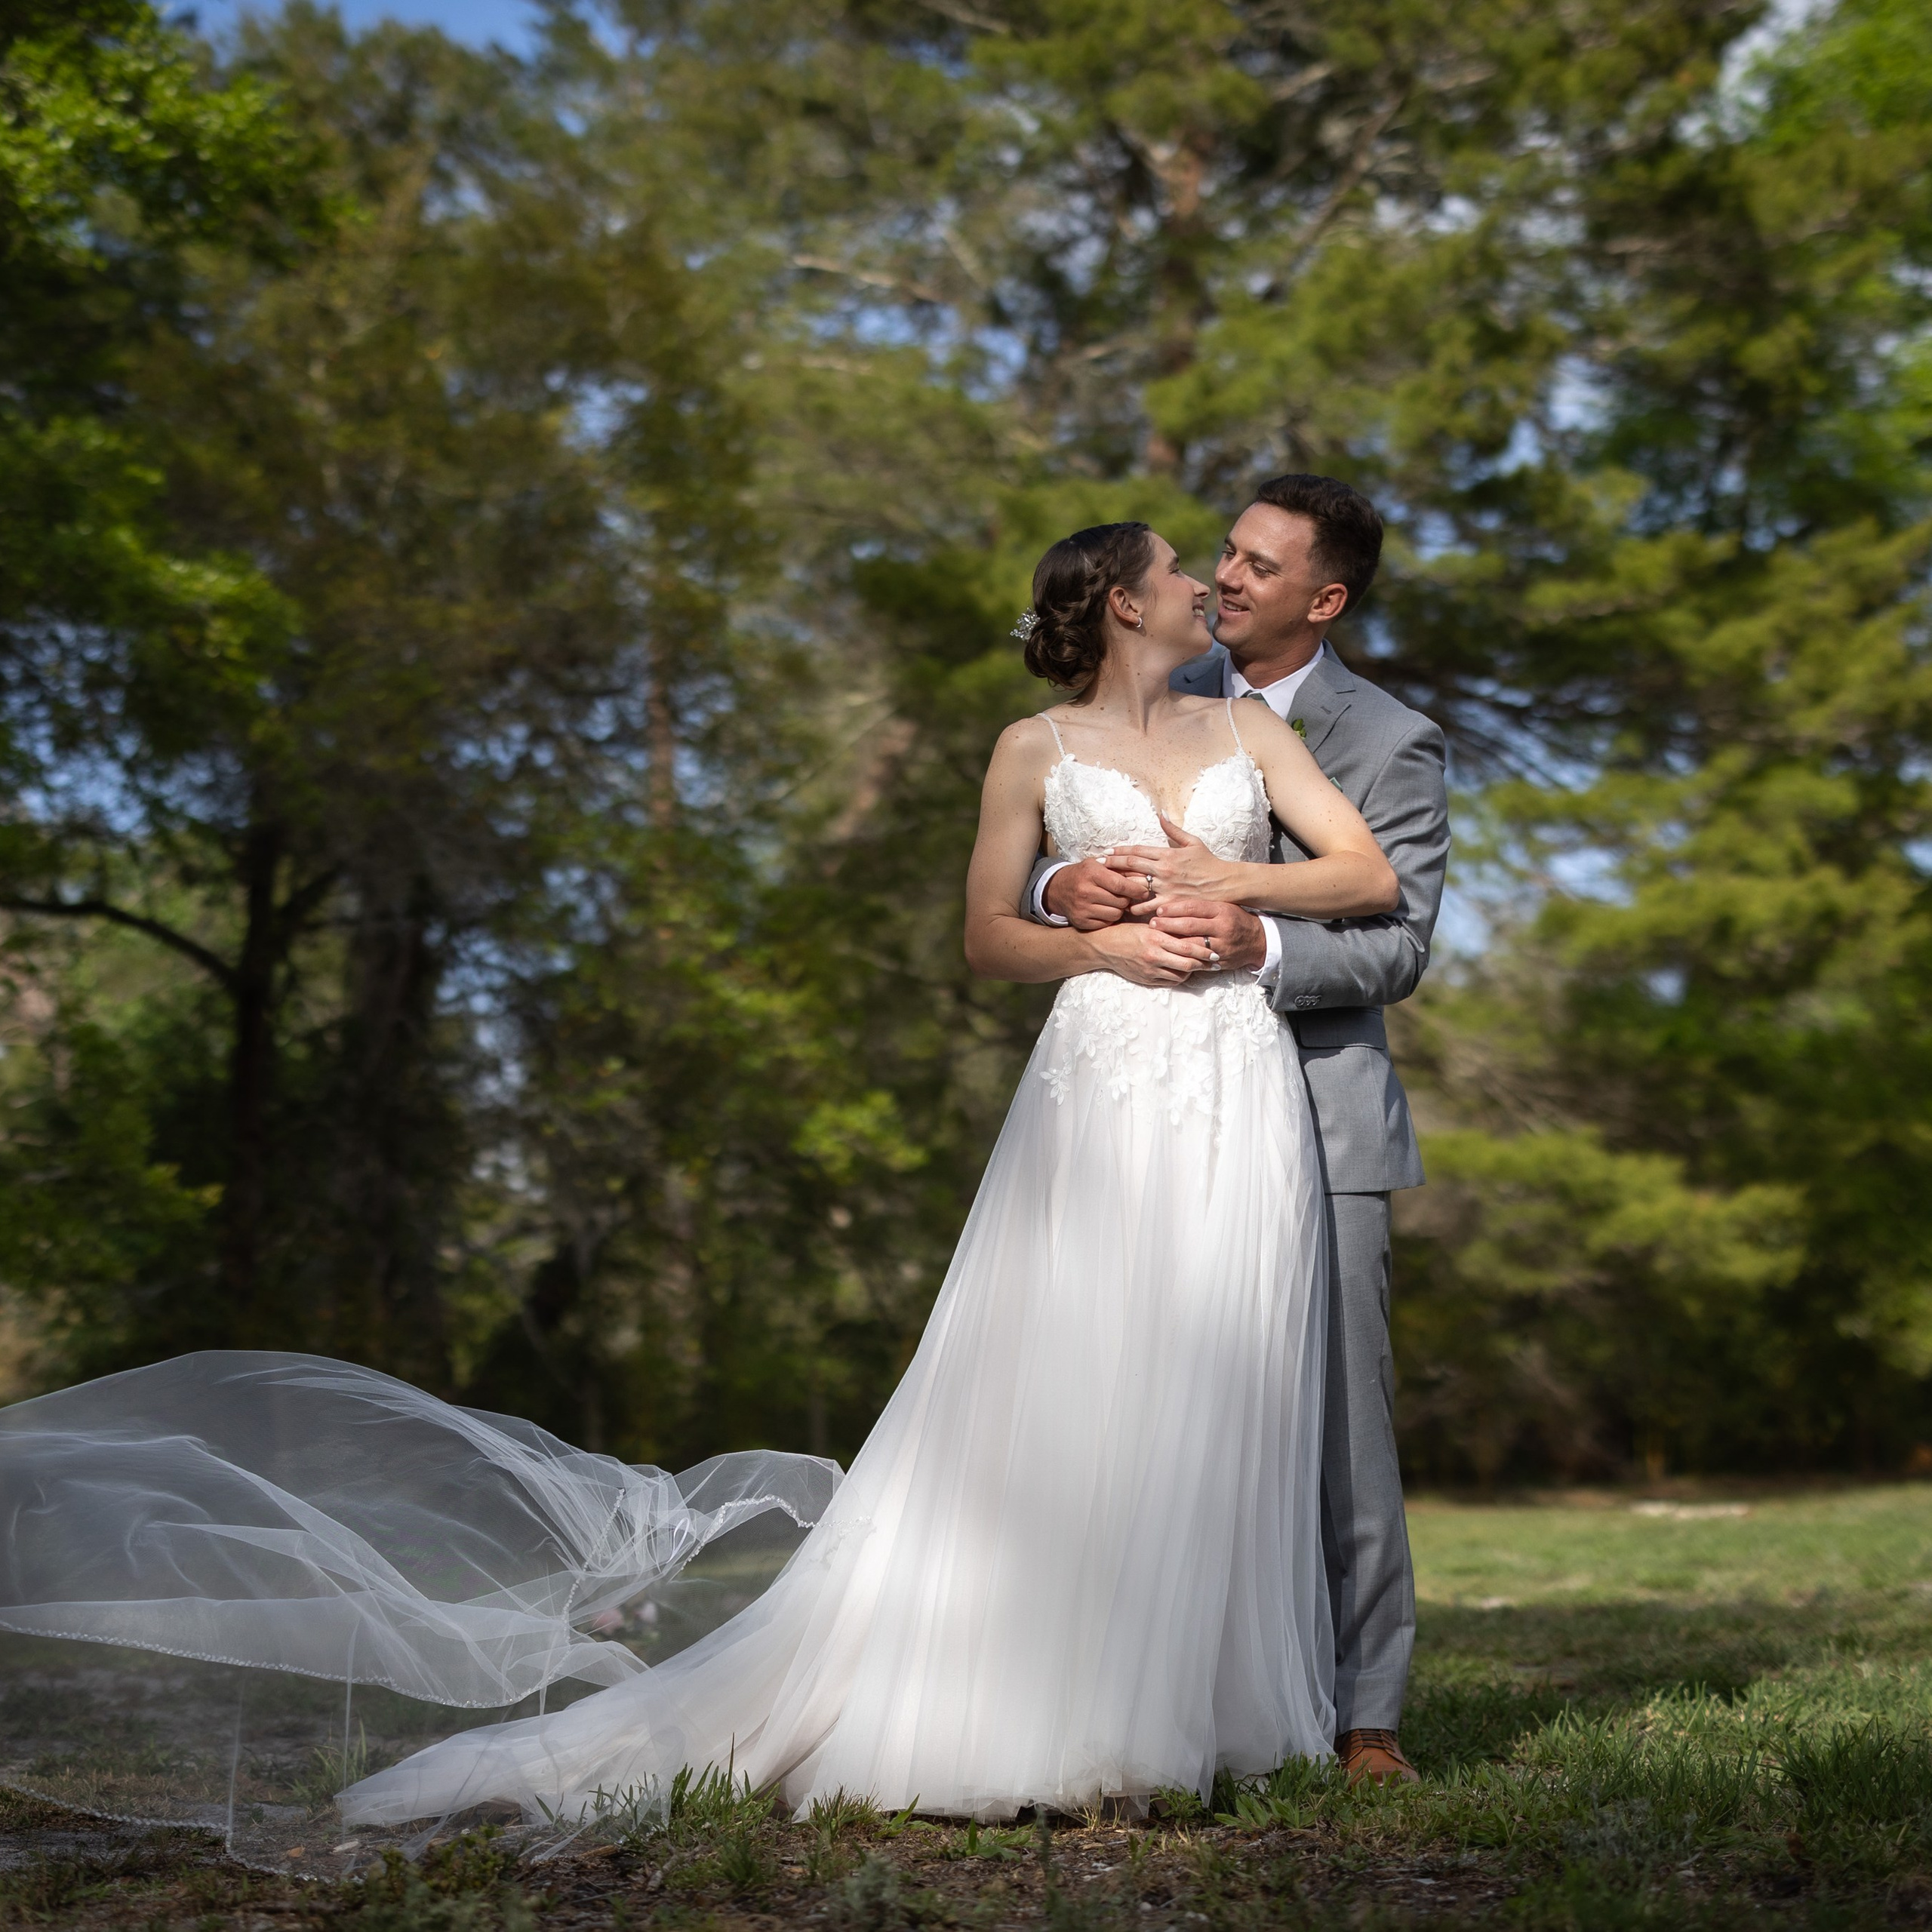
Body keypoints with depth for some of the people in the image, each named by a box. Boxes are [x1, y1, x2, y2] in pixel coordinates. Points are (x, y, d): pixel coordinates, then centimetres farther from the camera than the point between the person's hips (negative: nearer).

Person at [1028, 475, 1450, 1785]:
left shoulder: (1392, 743, -1)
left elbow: (1399, 946, -10)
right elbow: (1031, 856, 10)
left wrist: (1257, 939, -28)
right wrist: (1065, 887, -16)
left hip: (1315, 1117, -3)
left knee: (1340, 1419, -2)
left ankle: (1365, 1714, 8)